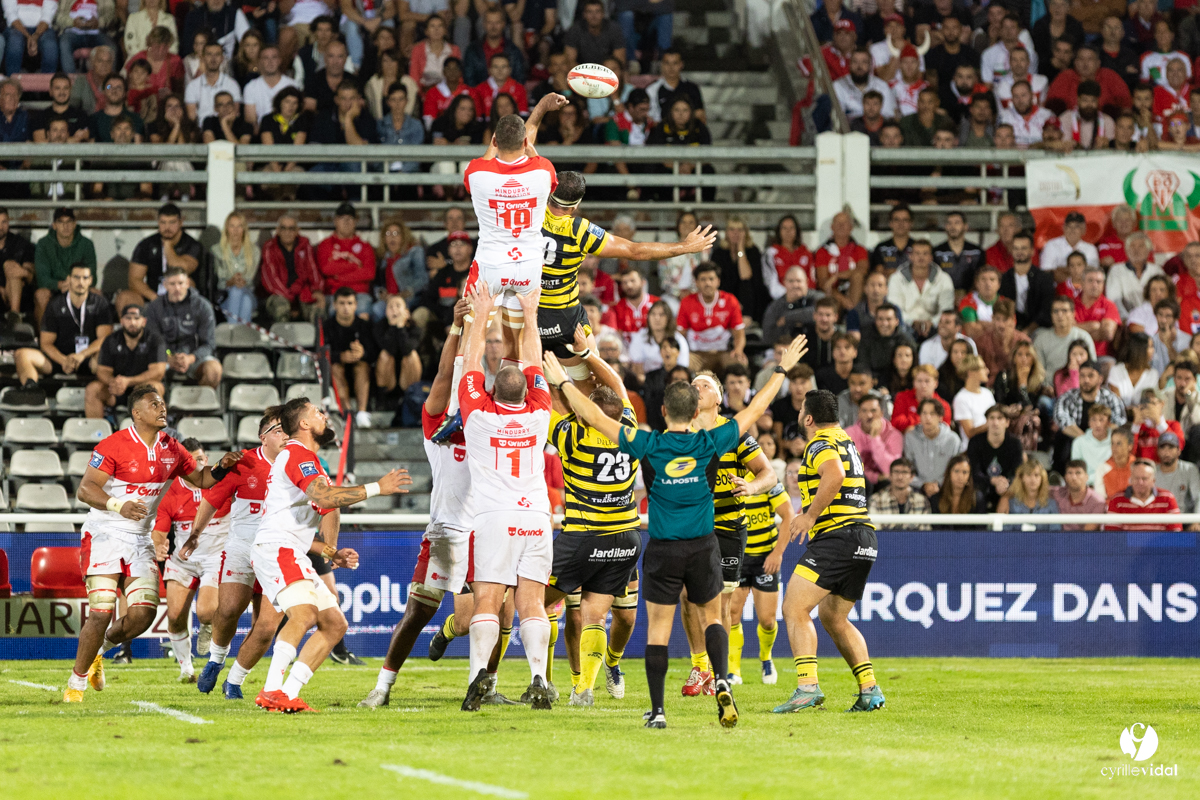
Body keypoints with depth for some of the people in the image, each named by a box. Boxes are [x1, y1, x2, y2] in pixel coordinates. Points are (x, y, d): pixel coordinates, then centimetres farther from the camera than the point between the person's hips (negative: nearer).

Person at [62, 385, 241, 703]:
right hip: (105, 534, -6)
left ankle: (99, 649, 21)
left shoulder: (171, 450, 7)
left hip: (140, 540, 6)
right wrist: (119, 506, -33)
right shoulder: (114, 446, -12)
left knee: (144, 613, -7)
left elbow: (200, 479, 20)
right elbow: (85, 489, -17)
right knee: (102, 613, -12)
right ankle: (76, 682, 4)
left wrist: (221, 468, -1)